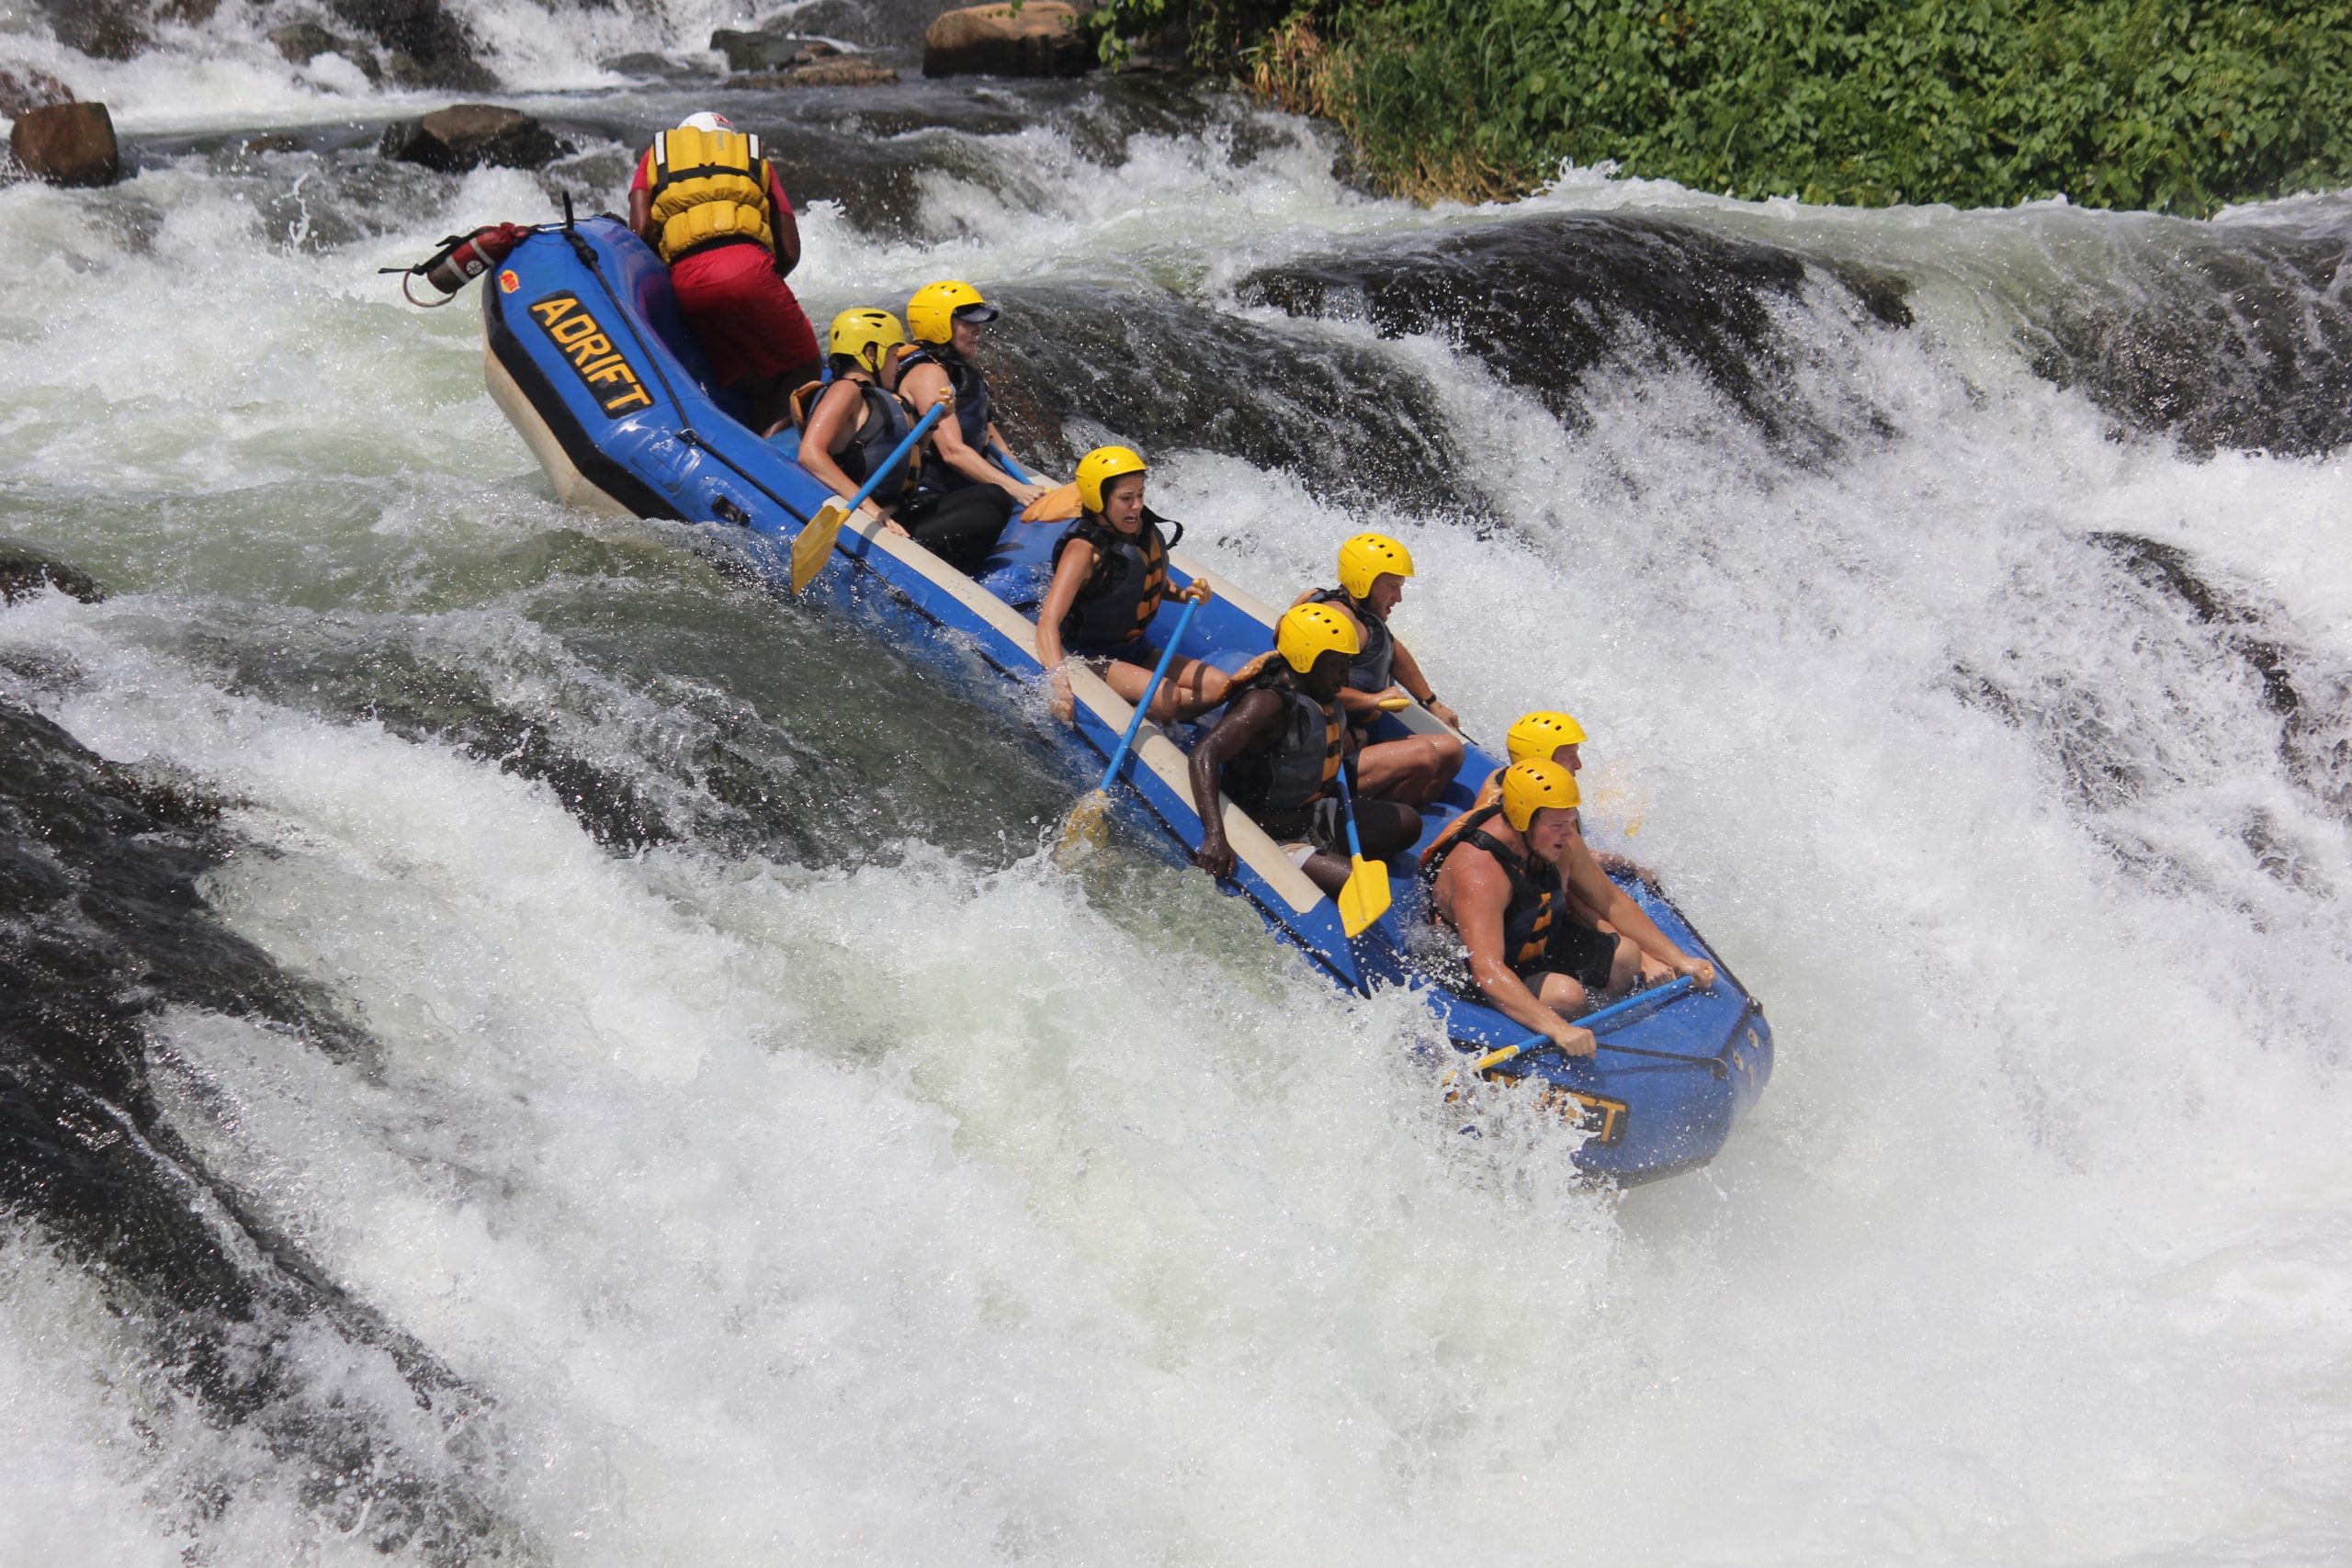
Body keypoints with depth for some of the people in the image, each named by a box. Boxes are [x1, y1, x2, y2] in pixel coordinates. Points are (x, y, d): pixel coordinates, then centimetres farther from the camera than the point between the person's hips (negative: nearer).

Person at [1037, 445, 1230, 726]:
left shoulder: (1144, 529, -2)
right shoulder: (1085, 549, -23)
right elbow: (1048, 622, -35)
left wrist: (1184, 595, -2)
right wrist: (1060, 684, -50)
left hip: (1135, 650, 8)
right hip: (1090, 657, -8)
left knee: (1218, 686, -5)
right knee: (1166, 698, -31)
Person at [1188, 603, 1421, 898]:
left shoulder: (1319, 694, 3)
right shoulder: (1267, 703, -25)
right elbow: (1204, 754, -39)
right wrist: (1215, 836, -48)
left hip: (1312, 818, 10)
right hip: (1274, 840, -10)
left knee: (1408, 823, 8)